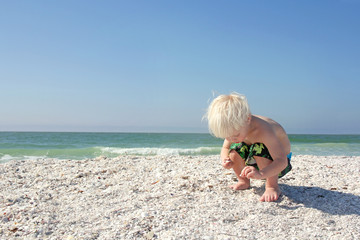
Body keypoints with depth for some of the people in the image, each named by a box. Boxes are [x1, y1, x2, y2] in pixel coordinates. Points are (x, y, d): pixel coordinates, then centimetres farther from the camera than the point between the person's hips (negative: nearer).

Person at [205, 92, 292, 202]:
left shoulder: (263, 130, -39)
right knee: (235, 149, -18)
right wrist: (225, 160, -26)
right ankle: (244, 182, 5)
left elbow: (282, 161, -42)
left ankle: (272, 187, -16)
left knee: (259, 150, -36)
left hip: (278, 165, -6)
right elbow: (225, 148, -2)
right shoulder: (234, 128, -17)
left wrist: (260, 174, -58)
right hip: (256, 160, 6)